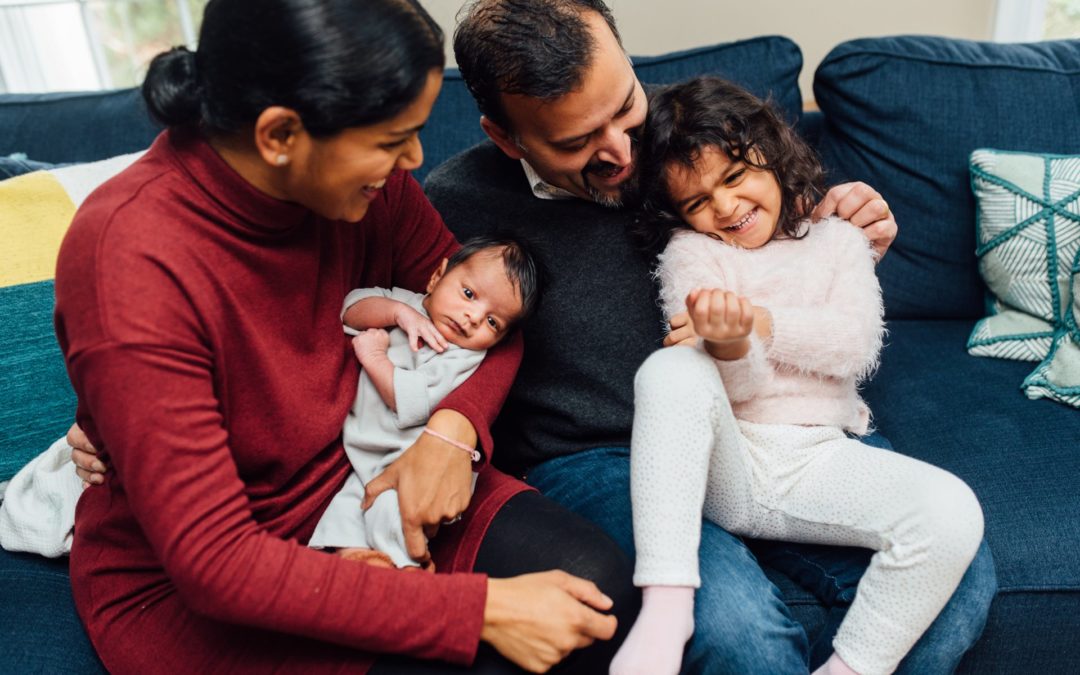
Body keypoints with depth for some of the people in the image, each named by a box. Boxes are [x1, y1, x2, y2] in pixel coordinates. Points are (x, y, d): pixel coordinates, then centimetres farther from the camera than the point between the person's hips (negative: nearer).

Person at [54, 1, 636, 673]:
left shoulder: (369, 183, -12)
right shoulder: (129, 258, -28)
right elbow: (213, 561, -27)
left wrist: (454, 428, -20)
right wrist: (481, 609, -30)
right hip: (188, 588, -4)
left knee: (604, 590, -15)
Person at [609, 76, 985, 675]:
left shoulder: (838, 240, 15)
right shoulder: (689, 250, 6)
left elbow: (856, 346, -1)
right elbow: (731, 388, -4)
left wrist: (759, 320, -10)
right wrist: (729, 343, -27)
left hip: (818, 461, 2)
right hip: (726, 465, -2)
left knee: (952, 512, -23)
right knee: (669, 371, -32)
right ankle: (665, 604, -33)